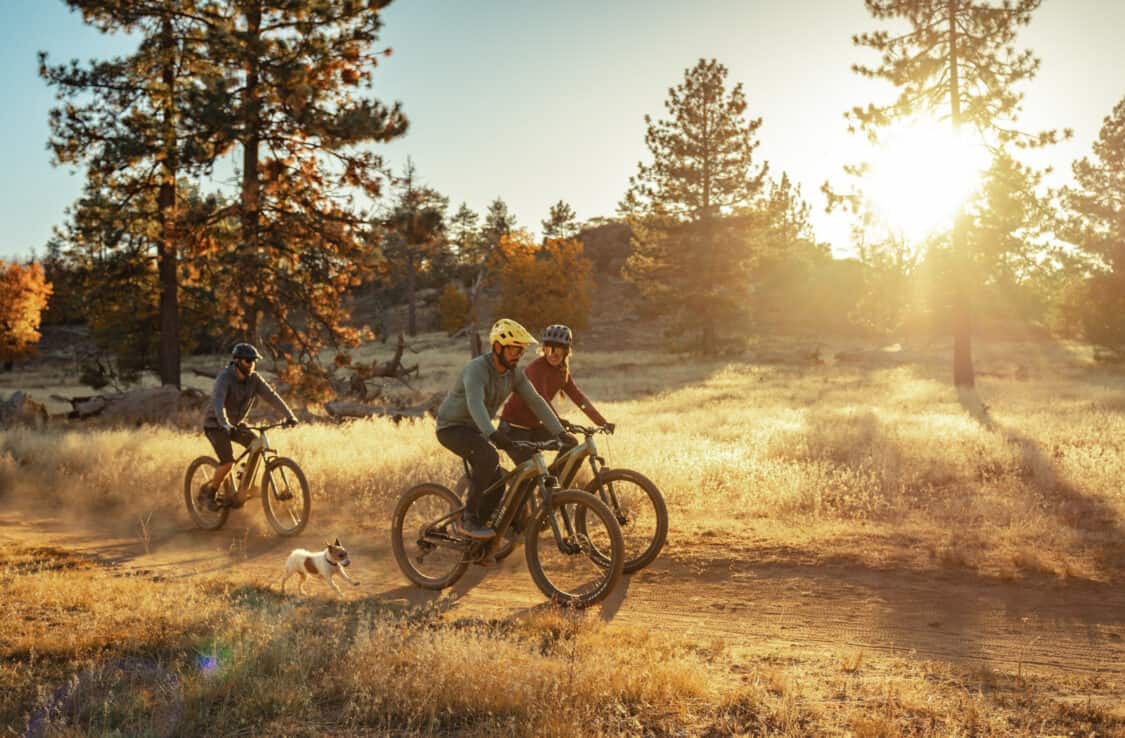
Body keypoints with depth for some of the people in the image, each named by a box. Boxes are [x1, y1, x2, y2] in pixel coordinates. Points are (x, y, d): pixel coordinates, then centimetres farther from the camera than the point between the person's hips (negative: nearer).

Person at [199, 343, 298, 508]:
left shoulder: (254, 379, -8)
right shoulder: (225, 378, -25)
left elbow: (272, 396, -16)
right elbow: (218, 402, -41)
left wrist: (289, 416, -28)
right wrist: (225, 425, -57)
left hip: (235, 424, 6)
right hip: (215, 425, -6)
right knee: (228, 461, -22)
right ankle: (209, 490, 2)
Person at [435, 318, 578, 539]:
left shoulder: (515, 374, -4)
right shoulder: (477, 369, -28)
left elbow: (536, 401, -8)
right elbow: (475, 403, -45)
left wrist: (560, 433, -19)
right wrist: (492, 434, -61)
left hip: (474, 430, 8)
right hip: (452, 427, -8)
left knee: (497, 483, 1)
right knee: (489, 457, -32)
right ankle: (468, 519, -21)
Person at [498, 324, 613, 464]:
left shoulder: (563, 373, 2)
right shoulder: (537, 368, -22)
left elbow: (580, 399, -3)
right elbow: (541, 400, -35)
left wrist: (603, 423, -13)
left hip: (533, 426, 8)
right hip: (513, 427, -8)